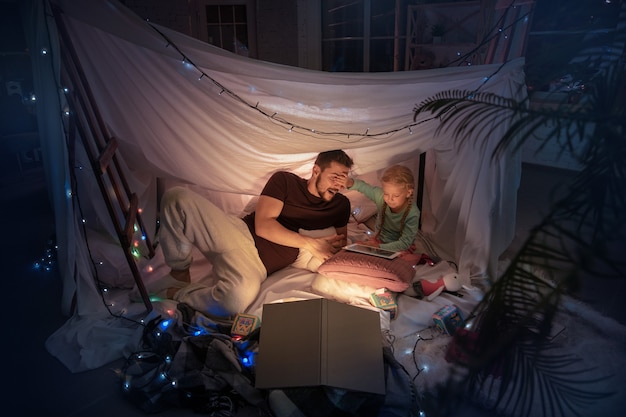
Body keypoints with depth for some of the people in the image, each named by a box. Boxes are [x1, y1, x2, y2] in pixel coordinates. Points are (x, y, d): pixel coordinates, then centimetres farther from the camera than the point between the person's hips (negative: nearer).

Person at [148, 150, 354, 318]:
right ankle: (180, 274, -3)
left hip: (258, 262, 0)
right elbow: (263, 226, -6)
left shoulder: (340, 205, 14)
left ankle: (174, 293, -7)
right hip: (237, 231, 0)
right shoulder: (284, 180, 4)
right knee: (177, 197, -24)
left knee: (237, 299, -39)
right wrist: (310, 243, -12)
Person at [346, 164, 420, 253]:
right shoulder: (380, 195, -19)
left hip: (399, 248, -1)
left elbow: (404, 243, -26)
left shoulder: (413, 214, -27)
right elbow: (362, 186, -6)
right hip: (379, 239, 2)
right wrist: (350, 182, -31)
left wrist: (379, 247, -38)